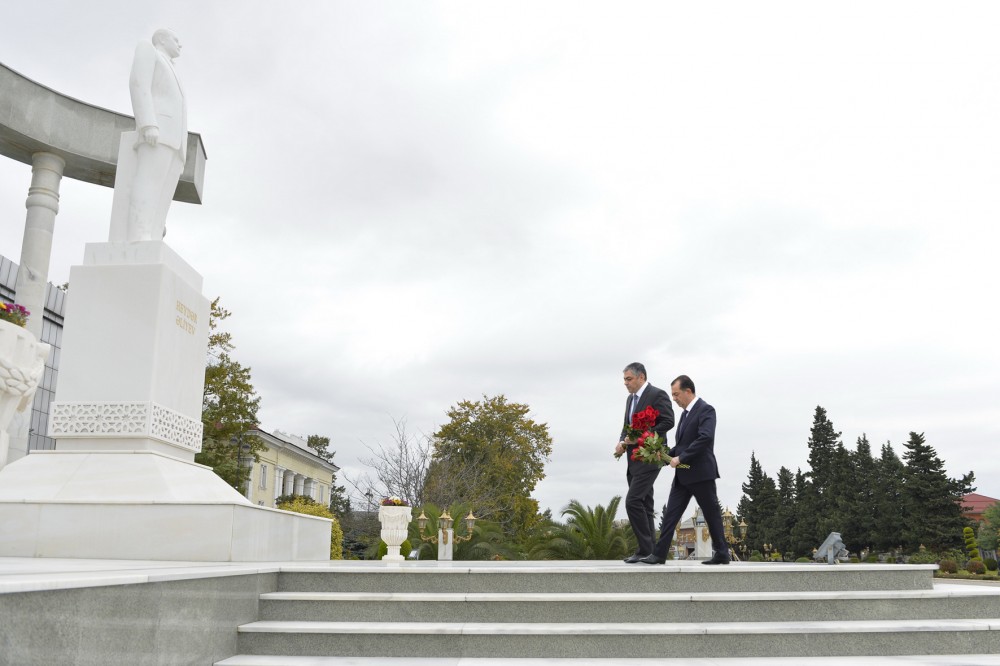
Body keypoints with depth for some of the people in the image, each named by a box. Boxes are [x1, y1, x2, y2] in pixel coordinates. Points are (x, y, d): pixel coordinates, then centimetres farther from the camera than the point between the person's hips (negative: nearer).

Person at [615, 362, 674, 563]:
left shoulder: (657, 395, -9)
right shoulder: (630, 398, 18)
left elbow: (668, 422, -17)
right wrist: (622, 441, 2)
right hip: (634, 458, 9)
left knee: (633, 501, -15)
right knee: (644, 505, 10)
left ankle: (645, 549, -8)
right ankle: (648, 549, 15)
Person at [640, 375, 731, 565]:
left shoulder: (705, 410, -11)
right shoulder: (686, 413, 17)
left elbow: (705, 438, -24)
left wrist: (680, 458, -22)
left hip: (701, 473, -8)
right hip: (683, 475, 9)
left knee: (712, 514, 4)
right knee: (670, 514, 3)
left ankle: (722, 554, 16)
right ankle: (659, 554, 2)